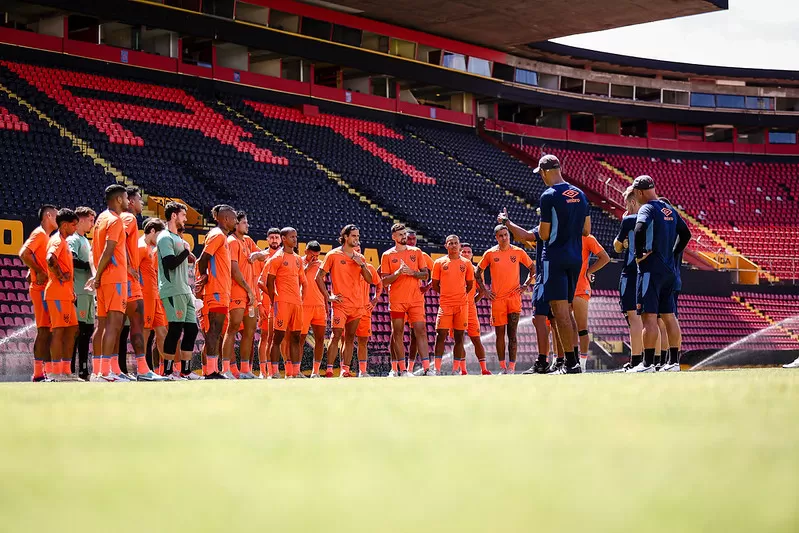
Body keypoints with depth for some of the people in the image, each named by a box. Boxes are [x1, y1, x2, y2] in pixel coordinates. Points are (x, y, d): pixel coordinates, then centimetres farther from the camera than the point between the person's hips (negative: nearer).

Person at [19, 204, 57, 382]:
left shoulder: (45, 236, 20)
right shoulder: (39, 234, -8)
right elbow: (24, 253, -21)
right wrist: (39, 272, -20)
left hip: (46, 289, 10)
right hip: (42, 288, -10)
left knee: (46, 331, 8)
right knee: (44, 330, -12)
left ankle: (41, 371, 10)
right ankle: (39, 372, -13)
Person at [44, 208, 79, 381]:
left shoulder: (63, 242, 21)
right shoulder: (57, 241, -9)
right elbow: (50, 259, -29)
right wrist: (60, 276, -19)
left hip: (66, 294, 10)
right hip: (58, 293, -10)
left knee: (71, 330, 9)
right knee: (59, 330, -10)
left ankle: (66, 371, 11)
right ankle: (56, 372, -10)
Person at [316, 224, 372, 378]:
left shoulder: (360, 258, 14)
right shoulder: (333, 255, -1)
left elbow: (370, 280, 10)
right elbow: (319, 277, 0)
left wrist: (362, 265, -5)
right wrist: (328, 297, -7)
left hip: (357, 305, 5)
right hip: (340, 304, -5)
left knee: (350, 339, 7)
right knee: (336, 336, -13)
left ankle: (345, 371, 10)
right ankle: (329, 371, -13)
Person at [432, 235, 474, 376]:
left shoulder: (466, 263, 8)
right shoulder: (439, 263, 4)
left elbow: (470, 285, 16)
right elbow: (435, 285, 10)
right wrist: (446, 294, 10)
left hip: (462, 304, 1)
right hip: (445, 304, -1)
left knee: (459, 336, 2)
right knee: (441, 335, -8)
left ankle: (456, 369, 6)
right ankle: (437, 369, -7)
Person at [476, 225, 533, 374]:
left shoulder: (518, 252, 4)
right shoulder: (490, 253, 4)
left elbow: (532, 268, 15)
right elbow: (478, 272, 13)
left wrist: (525, 285, 6)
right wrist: (484, 290, 5)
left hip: (514, 297, -1)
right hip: (497, 299, 1)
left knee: (512, 334, -4)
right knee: (500, 333, 2)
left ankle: (512, 367, -4)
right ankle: (502, 367, 8)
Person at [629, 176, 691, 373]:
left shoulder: (647, 209, -10)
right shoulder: (670, 210, 15)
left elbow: (640, 230, -28)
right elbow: (685, 234, 23)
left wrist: (639, 254, -17)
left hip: (651, 269, -8)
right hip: (669, 270, 8)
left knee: (649, 316, -9)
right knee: (669, 316, 11)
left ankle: (648, 363, -12)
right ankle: (674, 362, 12)